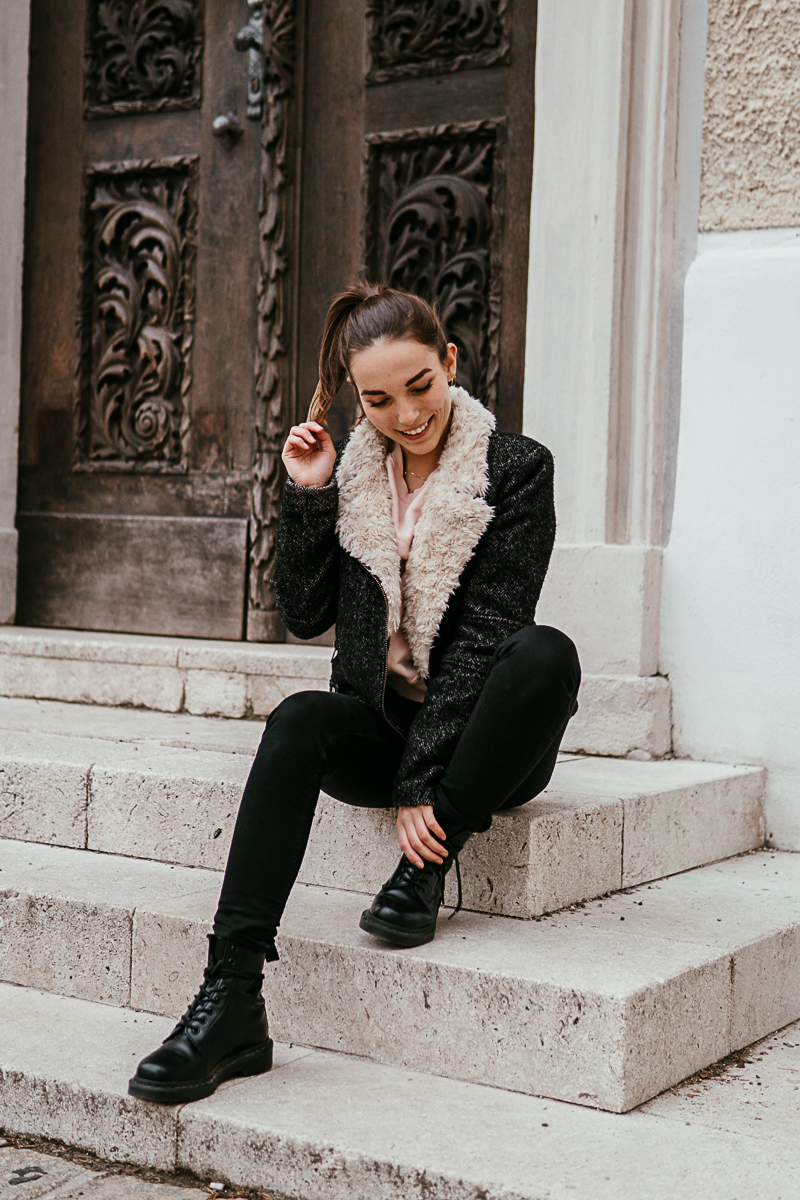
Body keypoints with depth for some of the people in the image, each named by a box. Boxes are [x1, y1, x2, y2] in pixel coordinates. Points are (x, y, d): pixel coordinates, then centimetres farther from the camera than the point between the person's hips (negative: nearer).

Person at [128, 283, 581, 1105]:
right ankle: (231, 998, -35)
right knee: (298, 722, -30)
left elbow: (485, 633, -14)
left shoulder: (516, 468, -6)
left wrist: (423, 784, -21)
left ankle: (424, 869, -21)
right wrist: (307, 496, -9)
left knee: (545, 652, -33)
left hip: (475, 737, -2)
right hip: (378, 725, 3)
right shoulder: (347, 469, 5)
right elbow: (305, 616, 3)